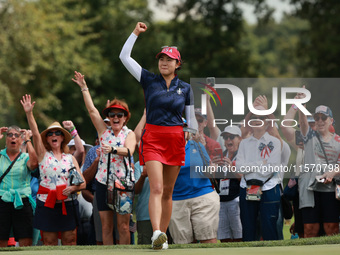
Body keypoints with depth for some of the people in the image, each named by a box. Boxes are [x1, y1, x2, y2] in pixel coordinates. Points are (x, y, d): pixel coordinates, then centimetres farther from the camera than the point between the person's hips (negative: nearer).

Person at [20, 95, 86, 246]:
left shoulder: (70, 159, 11)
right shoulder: (43, 155, 8)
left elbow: (83, 183, 9)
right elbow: (35, 134, -7)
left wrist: (72, 188, -13)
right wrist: (29, 113, -20)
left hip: (67, 204, 1)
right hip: (47, 204, -1)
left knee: (69, 242, -1)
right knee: (49, 243, -1)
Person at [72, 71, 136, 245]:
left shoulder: (129, 134, 3)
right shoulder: (103, 131, 10)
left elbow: (129, 150, -16)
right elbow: (92, 110, 7)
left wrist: (113, 149, -34)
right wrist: (84, 88, 5)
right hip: (103, 183, 3)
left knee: (123, 226, -3)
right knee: (106, 226, 2)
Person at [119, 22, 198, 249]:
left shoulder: (185, 89, 7)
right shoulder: (149, 81, 4)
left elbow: (191, 119, 12)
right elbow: (124, 57, 3)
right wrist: (135, 33, -1)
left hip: (176, 140, 2)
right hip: (152, 138, -2)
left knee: (168, 192, 8)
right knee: (156, 188, -16)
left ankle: (163, 234, 15)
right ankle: (156, 233, -29)